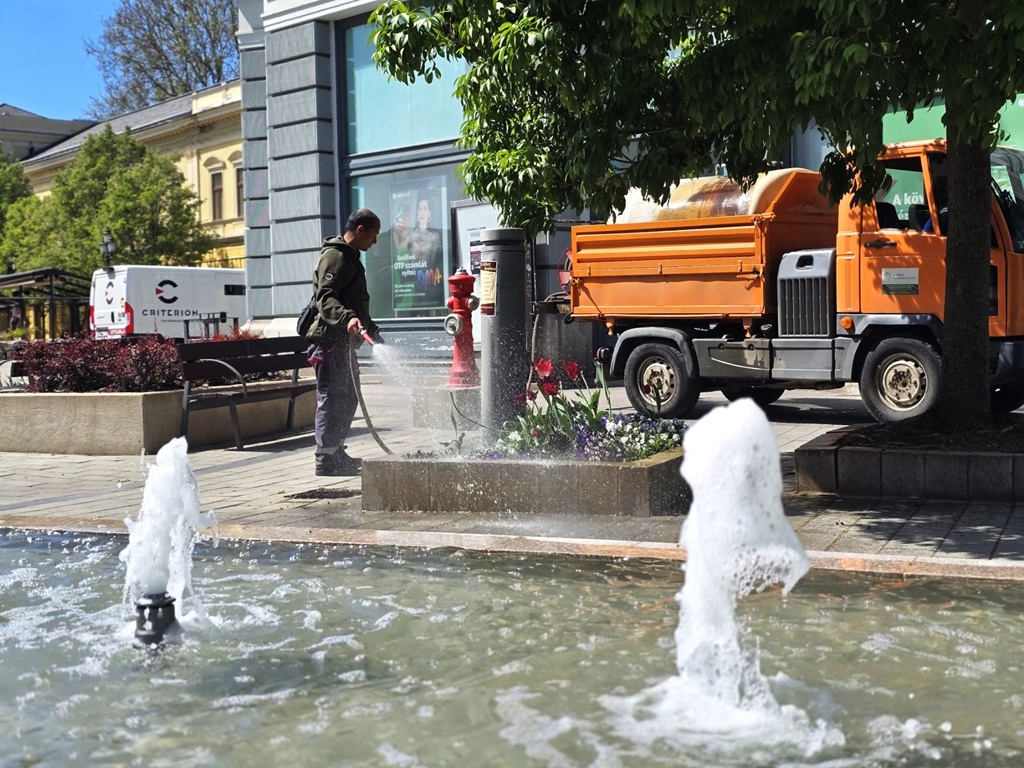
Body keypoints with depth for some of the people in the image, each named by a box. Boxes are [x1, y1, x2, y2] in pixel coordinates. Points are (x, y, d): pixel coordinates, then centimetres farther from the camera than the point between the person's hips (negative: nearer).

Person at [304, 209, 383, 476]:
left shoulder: (350, 257, 23)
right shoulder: (335, 255, -10)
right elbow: (325, 297, -24)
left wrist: (369, 326, 39)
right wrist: (347, 318, -39)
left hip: (342, 339, 11)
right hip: (329, 339, -11)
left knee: (347, 397, 14)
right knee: (331, 398, -8)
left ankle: (336, 453, 23)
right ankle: (326, 459, -4)